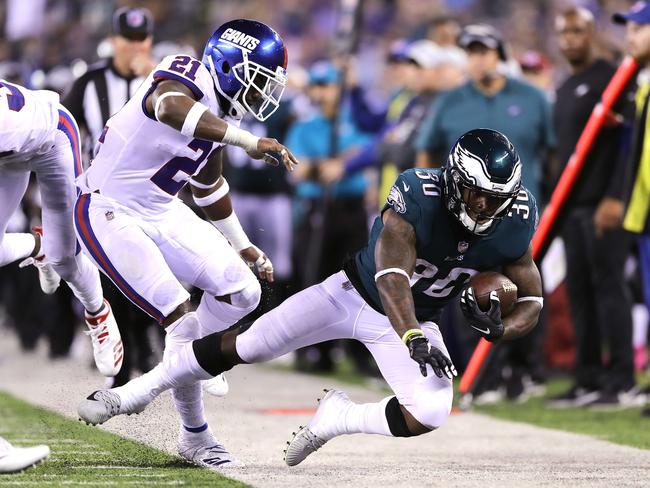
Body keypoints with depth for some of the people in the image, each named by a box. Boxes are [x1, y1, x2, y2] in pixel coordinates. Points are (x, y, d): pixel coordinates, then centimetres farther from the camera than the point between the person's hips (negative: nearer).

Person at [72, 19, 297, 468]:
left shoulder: (221, 113, 6)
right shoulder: (183, 80, -20)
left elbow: (209, 186, 23)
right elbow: (175, 110, -48)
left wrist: (244, 247, 28)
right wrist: (251, 142, -54)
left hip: (162, 212, 9)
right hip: (110, 214, -9)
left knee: (243, 292, 1)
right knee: (183, 320, -13)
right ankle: (195, 437, 4)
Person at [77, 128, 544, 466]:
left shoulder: (513, 223, -20)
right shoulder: (418, 196, -33)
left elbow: (532, 299, -7)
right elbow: (392, 276, -44)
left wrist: (500, 328, -29)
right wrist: (414, 340, -59)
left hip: (416, 319, 2)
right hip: (357, 293, -2)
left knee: (430, 414, -23)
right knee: (247, 344, 2)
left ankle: (340, 418, 6)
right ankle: (139, 391, 23)